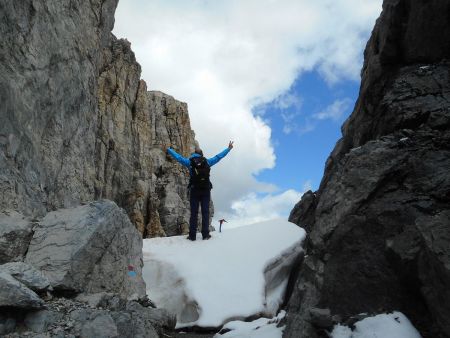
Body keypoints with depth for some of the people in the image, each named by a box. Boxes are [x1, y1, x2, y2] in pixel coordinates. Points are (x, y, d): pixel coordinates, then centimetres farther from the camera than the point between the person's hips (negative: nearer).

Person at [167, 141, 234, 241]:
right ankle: (205, 234, 0)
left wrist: (169, 149, 23)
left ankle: (192, 235, 0)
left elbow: (178, 157, 9)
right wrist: (229, 148, 22)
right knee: (205, 212, 3)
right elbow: (219, 156, 12)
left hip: (194, 190, 0)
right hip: (206, 190, 0)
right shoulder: (207, 161, 5)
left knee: (193, 213, 2)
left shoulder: (190, 162, 3)